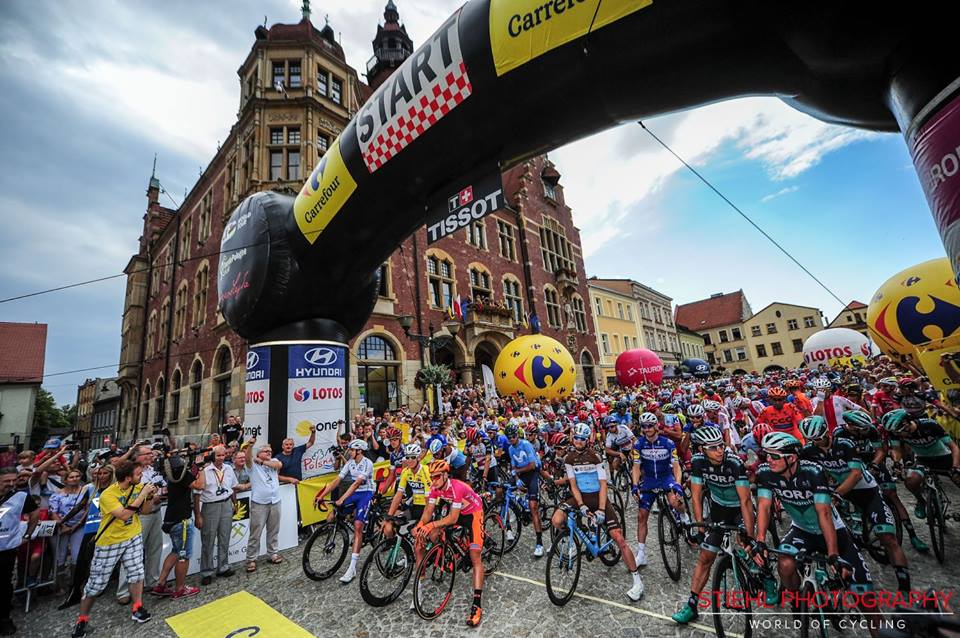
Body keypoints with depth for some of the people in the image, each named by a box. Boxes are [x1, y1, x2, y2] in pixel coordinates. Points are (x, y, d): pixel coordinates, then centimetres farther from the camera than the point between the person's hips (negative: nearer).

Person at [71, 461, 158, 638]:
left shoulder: (138, 487, -9)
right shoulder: (108, 494, -25)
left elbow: (145, 510, 1)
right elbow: (124, 515, -34)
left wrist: (150, 496, -18)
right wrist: (142, 494, -33)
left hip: (132, 536, 4)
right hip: (109, 542, -4)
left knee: (137, 571, 0)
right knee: (97, 582, 9)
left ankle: (137, 609, 14)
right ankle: (82, 619, 31)